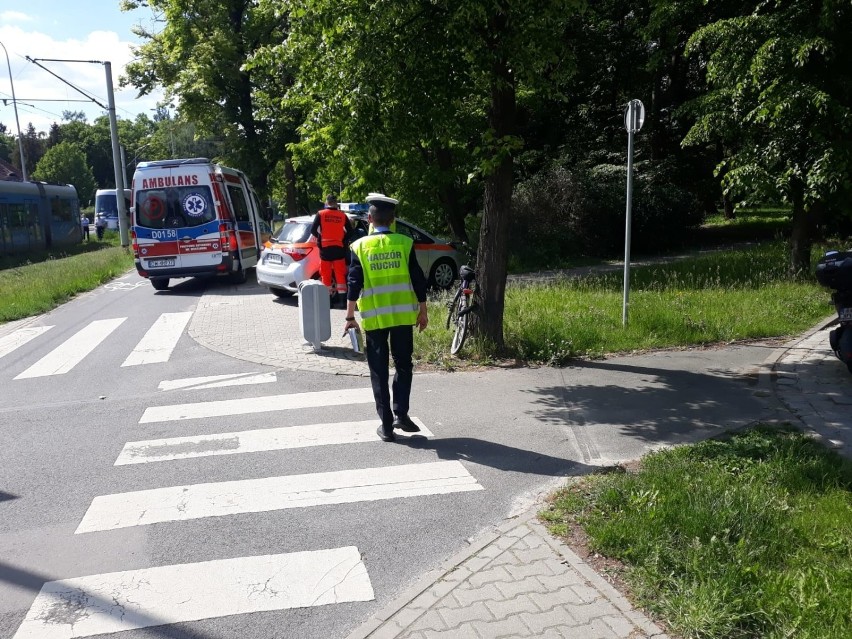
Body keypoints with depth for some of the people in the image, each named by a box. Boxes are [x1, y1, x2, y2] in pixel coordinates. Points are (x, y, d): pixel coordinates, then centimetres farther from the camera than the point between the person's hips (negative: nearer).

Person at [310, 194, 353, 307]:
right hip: (339, 248, 1)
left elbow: (313, 230, -5)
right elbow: (350, 232, 1)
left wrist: (320, 238, 11)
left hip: (325, 248, -1)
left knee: (326, 274, 6)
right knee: (340, 274, 6)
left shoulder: (320, 214, -2)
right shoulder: (342, 215, 2)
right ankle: (343, 298, 2)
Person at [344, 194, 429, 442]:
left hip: (373, 317, 0)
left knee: (378, 371, 7)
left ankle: (386, 424, 8)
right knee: (403, 365, 16)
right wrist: (422, 311, 9)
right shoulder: (405, 243, -1)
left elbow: (354, 284, -6)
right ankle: (400, 413, 5)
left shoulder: (360, 246, -2)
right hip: (403, 314, 1)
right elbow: (418, 281, 0)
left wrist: (350, 316, 0)